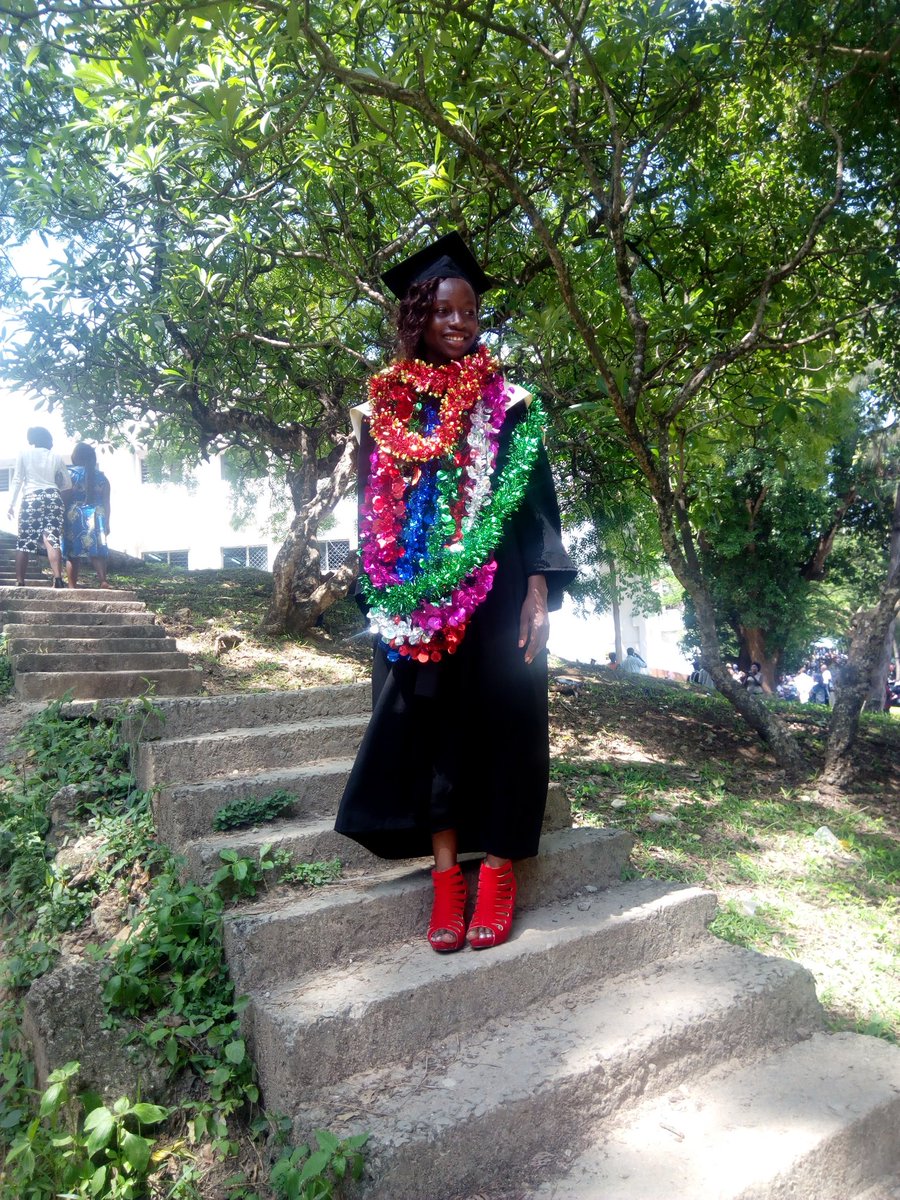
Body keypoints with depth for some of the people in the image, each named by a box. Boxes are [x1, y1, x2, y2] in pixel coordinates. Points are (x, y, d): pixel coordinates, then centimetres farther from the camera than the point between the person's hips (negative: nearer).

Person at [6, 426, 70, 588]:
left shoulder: (24, 453, 10)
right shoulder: (55, 456, 15)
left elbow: (18, 481, 6)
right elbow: (67, 484, 15)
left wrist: (12, 503, 10)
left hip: (31, 497, -2)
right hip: (53, 497, 2)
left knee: (24, 541, 2)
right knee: (52, 539, -9)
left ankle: (20, 581, -1)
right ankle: (58, 578, -24)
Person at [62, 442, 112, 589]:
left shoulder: (69, 474, -1)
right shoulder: (101, 477, 7)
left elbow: (63, 498, -3)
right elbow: (106, 502, 6)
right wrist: (106, 523, 11)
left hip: (73, 516, -2)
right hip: (95, 517, 2)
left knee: (71, 552, 2)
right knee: (97, 549, 1)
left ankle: (72, 585, 0)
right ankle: (103, 580, -17)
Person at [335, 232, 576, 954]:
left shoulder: (508, 404, 5)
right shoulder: (386, 408, 10)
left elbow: (537, 500, 1)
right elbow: (374, 512, 12)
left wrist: (540, 589, -10)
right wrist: (382, 598, 7)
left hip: (495, 592, -2)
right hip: (417, 600, 2)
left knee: (494, 719, 1)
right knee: (426, 722, 1)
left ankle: (498, 872, 12)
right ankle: (447, 873, 11)